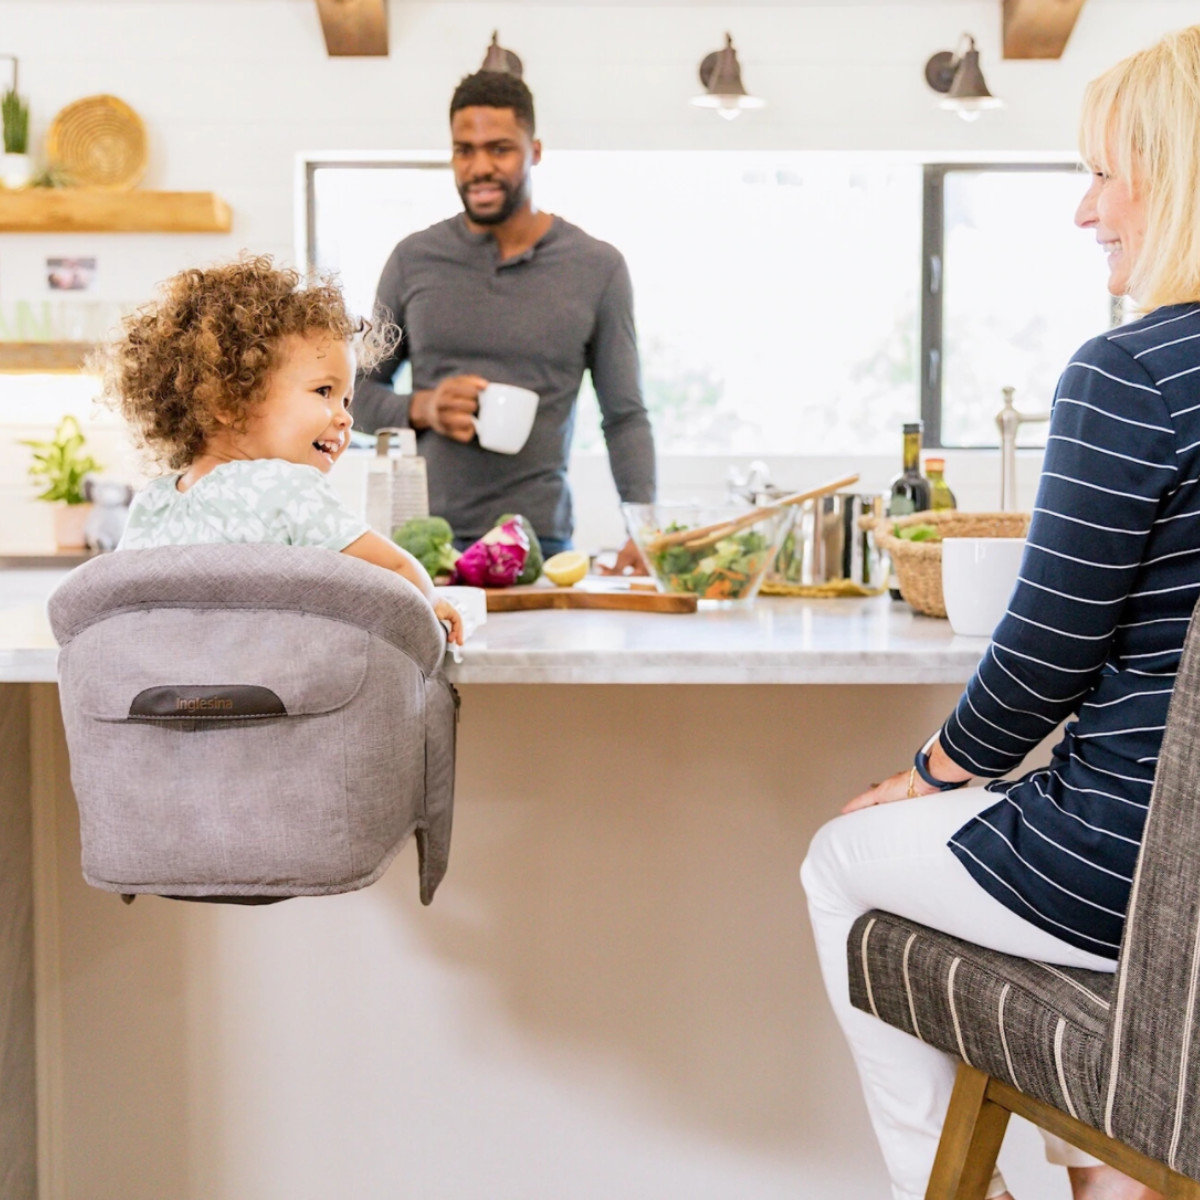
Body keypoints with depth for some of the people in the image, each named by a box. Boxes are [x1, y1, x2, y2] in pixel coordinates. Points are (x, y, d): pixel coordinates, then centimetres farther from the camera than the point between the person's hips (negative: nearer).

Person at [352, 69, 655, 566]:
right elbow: (360, 394, 13)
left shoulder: (597, 269, 4)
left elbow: (626, 417, 5)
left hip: (539, 540, -1)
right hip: (423, 537, 1)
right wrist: (421, 409, -8)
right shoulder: (413, 260, 7)